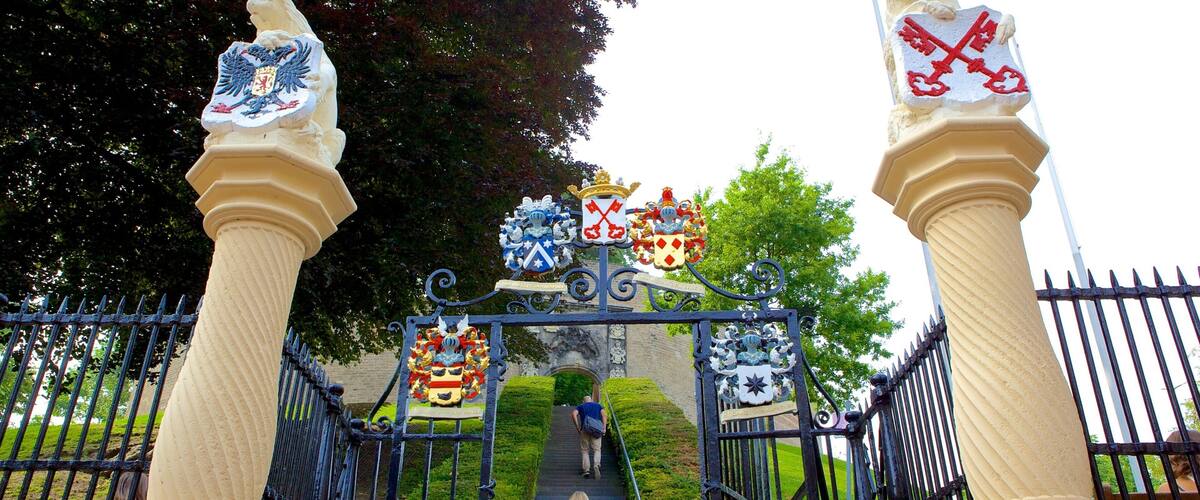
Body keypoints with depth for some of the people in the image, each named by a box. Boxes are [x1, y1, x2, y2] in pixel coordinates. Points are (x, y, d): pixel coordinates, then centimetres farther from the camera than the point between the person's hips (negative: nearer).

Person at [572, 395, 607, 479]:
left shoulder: (580, 407, 17)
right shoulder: (598, 405, 20)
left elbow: (573, 414, -3)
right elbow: (604, 414, 2)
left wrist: (577, 427, -2)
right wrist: (604, 427, -5)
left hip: (584, 430, 0)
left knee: (584, 450, 9)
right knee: (596, 450, 5)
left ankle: (586, 470, -2)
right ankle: (596, 465, -21)